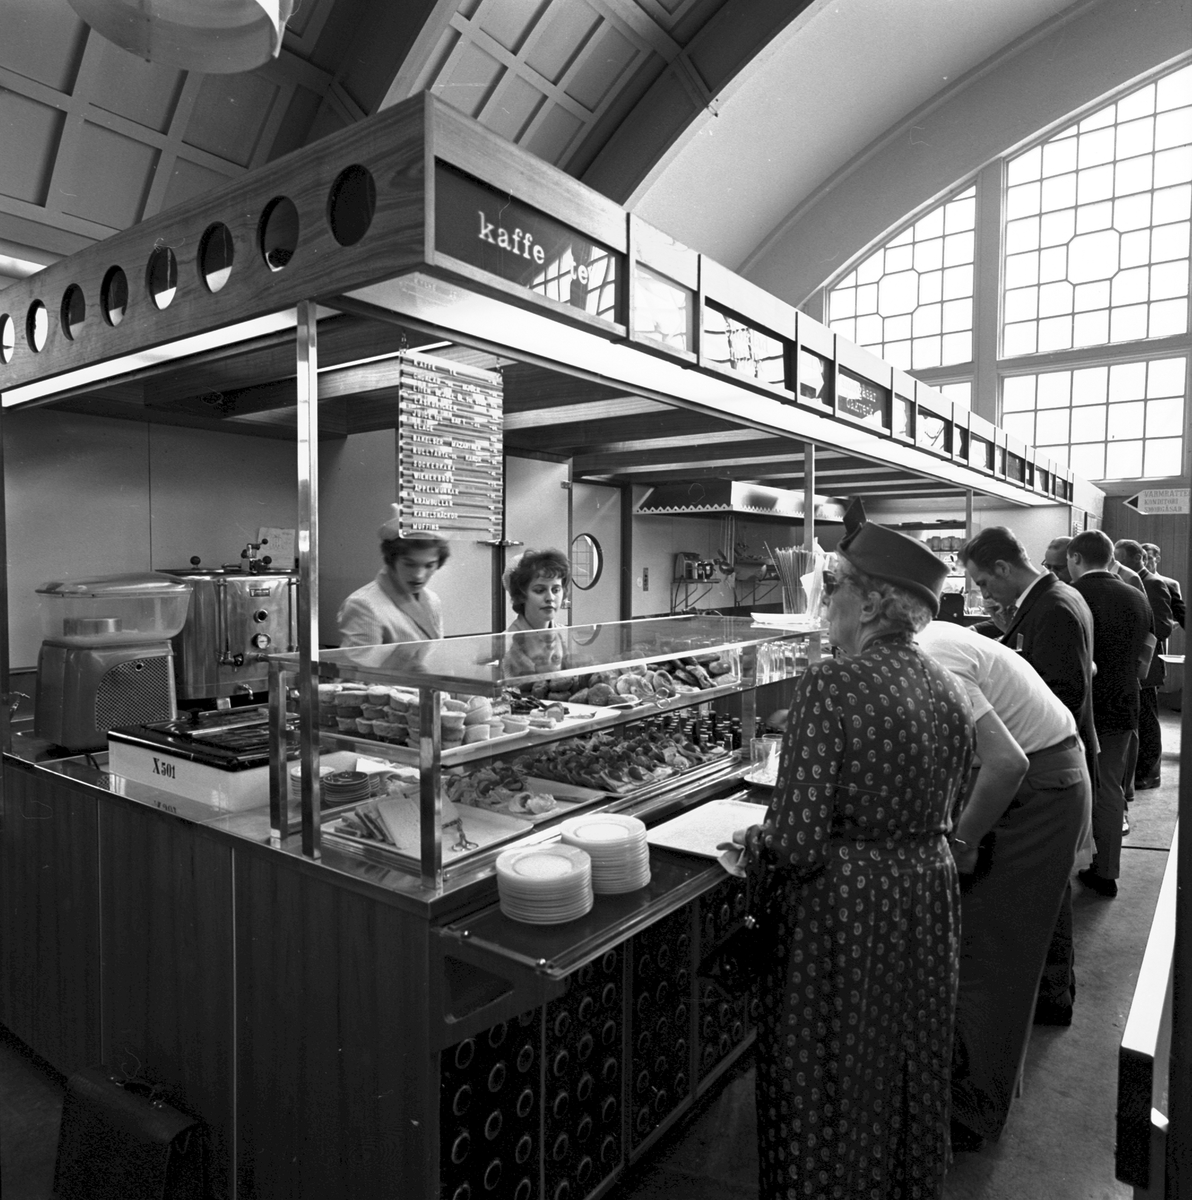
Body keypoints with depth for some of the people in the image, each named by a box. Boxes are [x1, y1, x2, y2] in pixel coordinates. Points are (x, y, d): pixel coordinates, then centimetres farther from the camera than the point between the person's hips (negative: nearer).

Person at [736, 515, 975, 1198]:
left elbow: (797, 843, -24)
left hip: (844, 910, -7)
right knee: (912, 1072, 26)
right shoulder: (950, 689, 0)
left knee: (832, 1086, 14)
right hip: (930, 895, 7)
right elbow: (942, 810, 9)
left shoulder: (833, 686, -23)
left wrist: (749, 849, -5)